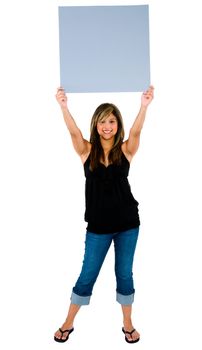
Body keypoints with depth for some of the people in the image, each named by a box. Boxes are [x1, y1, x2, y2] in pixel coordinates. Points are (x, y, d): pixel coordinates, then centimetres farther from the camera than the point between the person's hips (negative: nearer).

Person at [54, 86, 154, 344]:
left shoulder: (126, 150, -4)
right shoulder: (87, 151, -4)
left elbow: (136, 131, -23)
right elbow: (73, 131, -21)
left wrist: (144, 106, -40)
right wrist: (63, 106, -39)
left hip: (127, 223, 1)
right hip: (98, 225, 0)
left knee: (124, 274, 14)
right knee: (87, 275, 10)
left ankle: (127, 323, 34)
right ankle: (68, 323, 31)